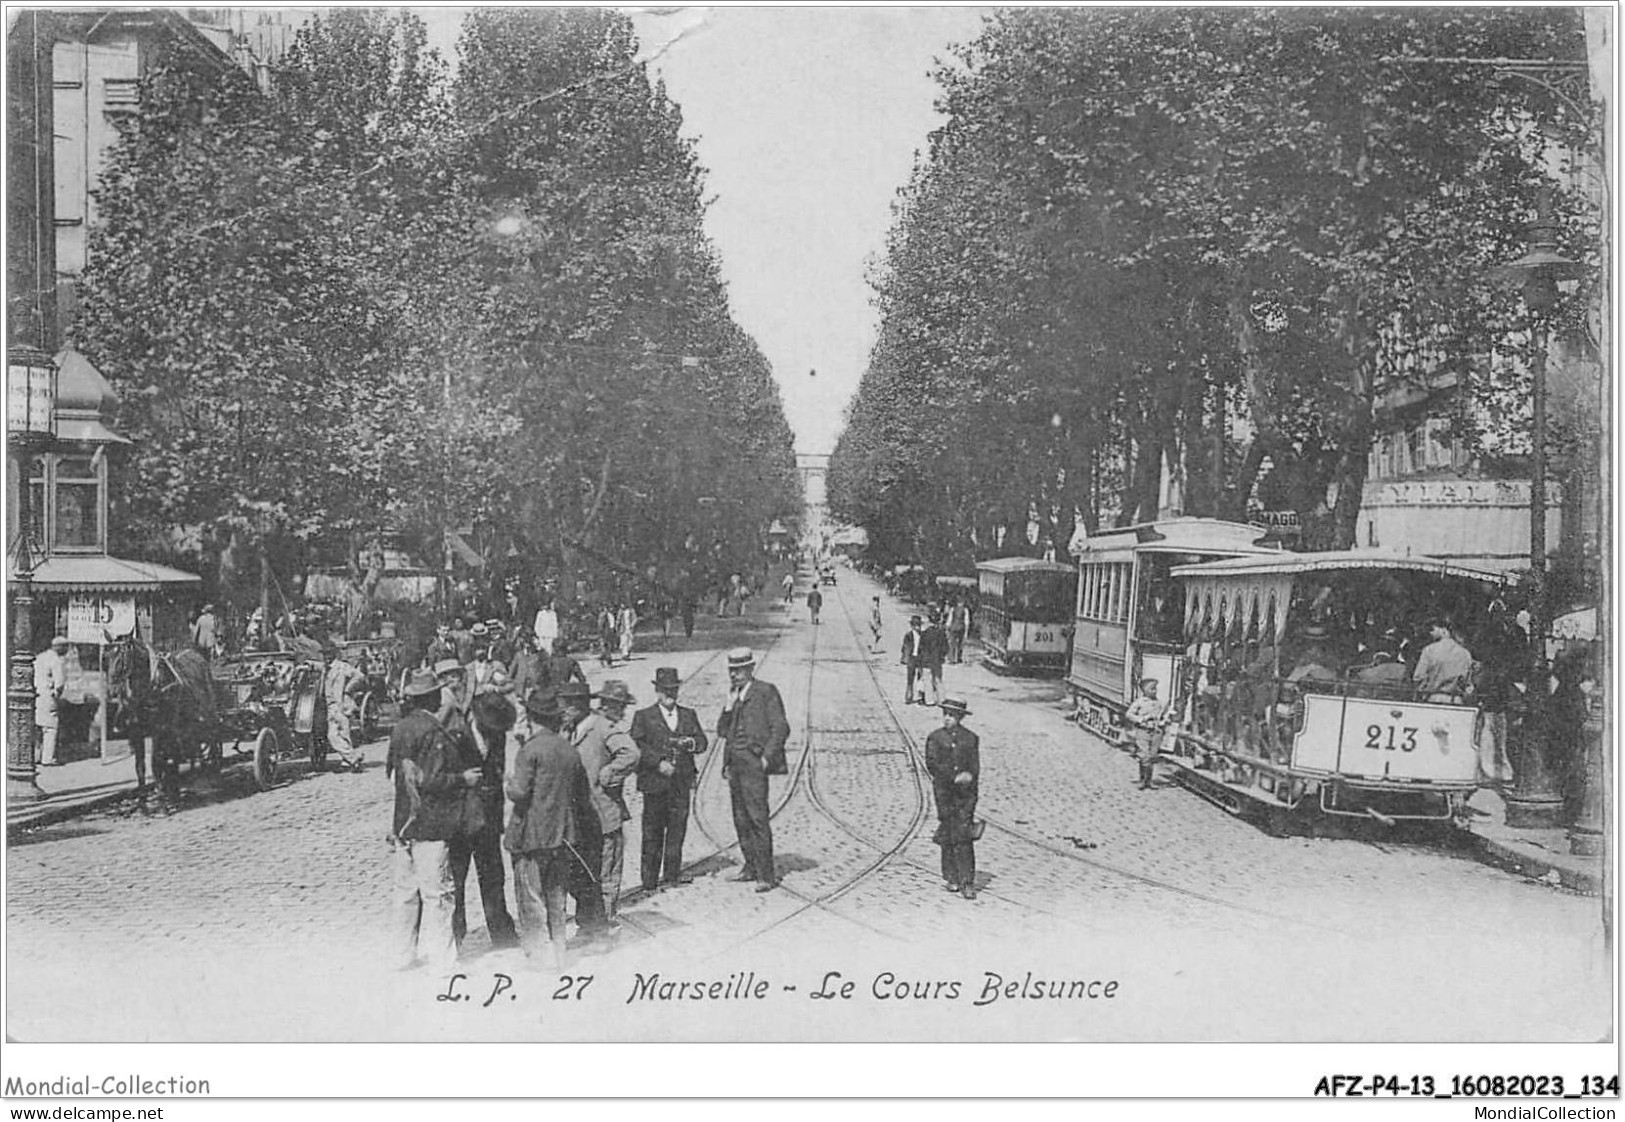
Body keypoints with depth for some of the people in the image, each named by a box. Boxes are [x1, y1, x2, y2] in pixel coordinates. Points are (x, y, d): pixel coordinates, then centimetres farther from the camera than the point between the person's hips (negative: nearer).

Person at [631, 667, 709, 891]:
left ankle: (672, 875, 15)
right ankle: (649, 880, 6)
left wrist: (692, 743, -12)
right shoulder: (643, 716, 4)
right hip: (654, 782, -3)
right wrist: (659, 762, -17)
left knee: (677, 829, 5)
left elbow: (702, 741, 11)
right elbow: (637, 747, -6)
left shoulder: (689, 715, 16)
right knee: (653, 832, 1)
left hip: (681, 782, 3)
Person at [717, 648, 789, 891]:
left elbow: (781, 728, -8)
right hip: (734, 764, 8)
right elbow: (722, 732, 13)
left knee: (757, 817, -12)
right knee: (741, 819, 10)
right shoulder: (735, 696, 18)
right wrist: (730, 704, 0)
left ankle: (766, 875, -10)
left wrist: (766, 758, -14)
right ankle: (751, 868, 19)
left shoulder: (766, 691, -4)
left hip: (753, 763, -8)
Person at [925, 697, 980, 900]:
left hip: (965, 793, 0)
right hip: (944, 791, 0)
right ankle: (950, 878, 15)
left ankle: (967, 882, -8)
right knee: (947, 836, 3)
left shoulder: (971, 738, 9)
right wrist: (955, 777, -14)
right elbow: (931, 764, -4)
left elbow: (975, 767, 10)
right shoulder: (935, 737, 6)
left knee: (964, 837, -7)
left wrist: (970, 778, -12)